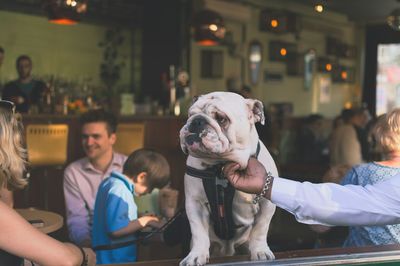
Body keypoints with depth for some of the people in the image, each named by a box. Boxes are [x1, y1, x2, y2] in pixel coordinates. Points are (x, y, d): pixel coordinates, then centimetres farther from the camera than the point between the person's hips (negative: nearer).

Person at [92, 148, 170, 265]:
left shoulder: (112, 183, 10)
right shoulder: (119, 191, -21)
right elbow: (115, 229, -27)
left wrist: (140, 219, 8)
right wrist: (144, 221, -16)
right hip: (115, 260, -10)